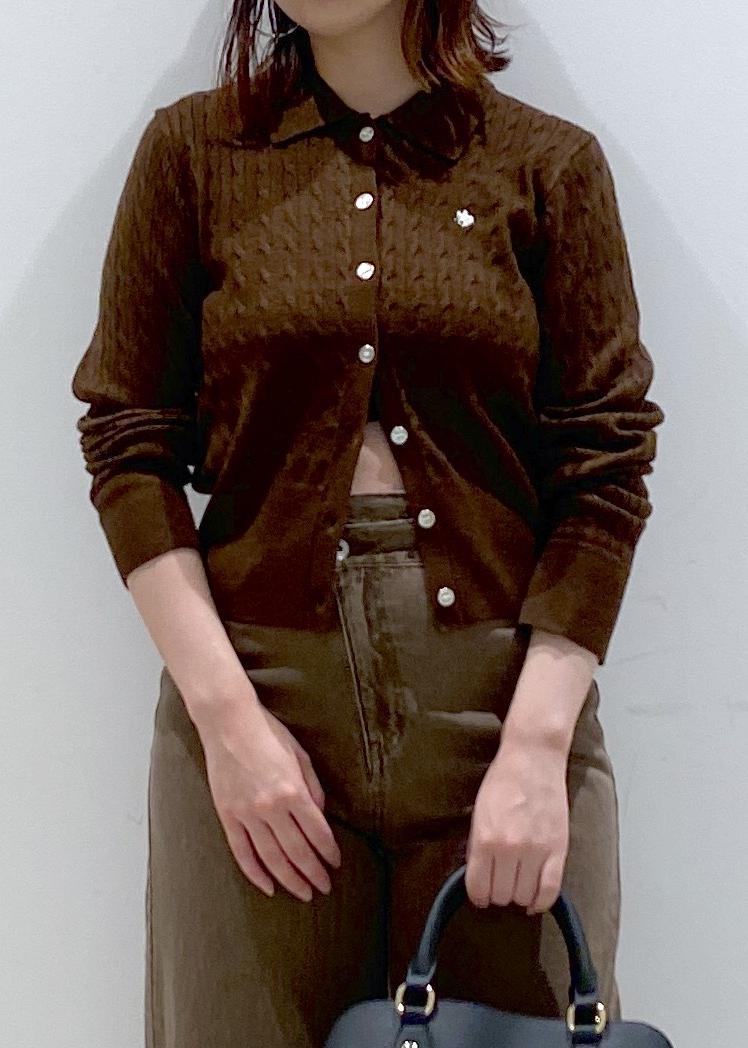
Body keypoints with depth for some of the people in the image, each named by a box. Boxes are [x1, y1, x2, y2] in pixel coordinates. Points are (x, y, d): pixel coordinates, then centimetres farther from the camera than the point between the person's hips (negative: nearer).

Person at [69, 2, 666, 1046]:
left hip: (505, 687, 0)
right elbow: (128, 446, 2)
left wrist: (537, 743, -10)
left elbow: (606, 467, 0)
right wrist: (226, 714, -8)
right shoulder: (195, 148, 6)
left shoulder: (551, 165, 4)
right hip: (261, 681, 1)